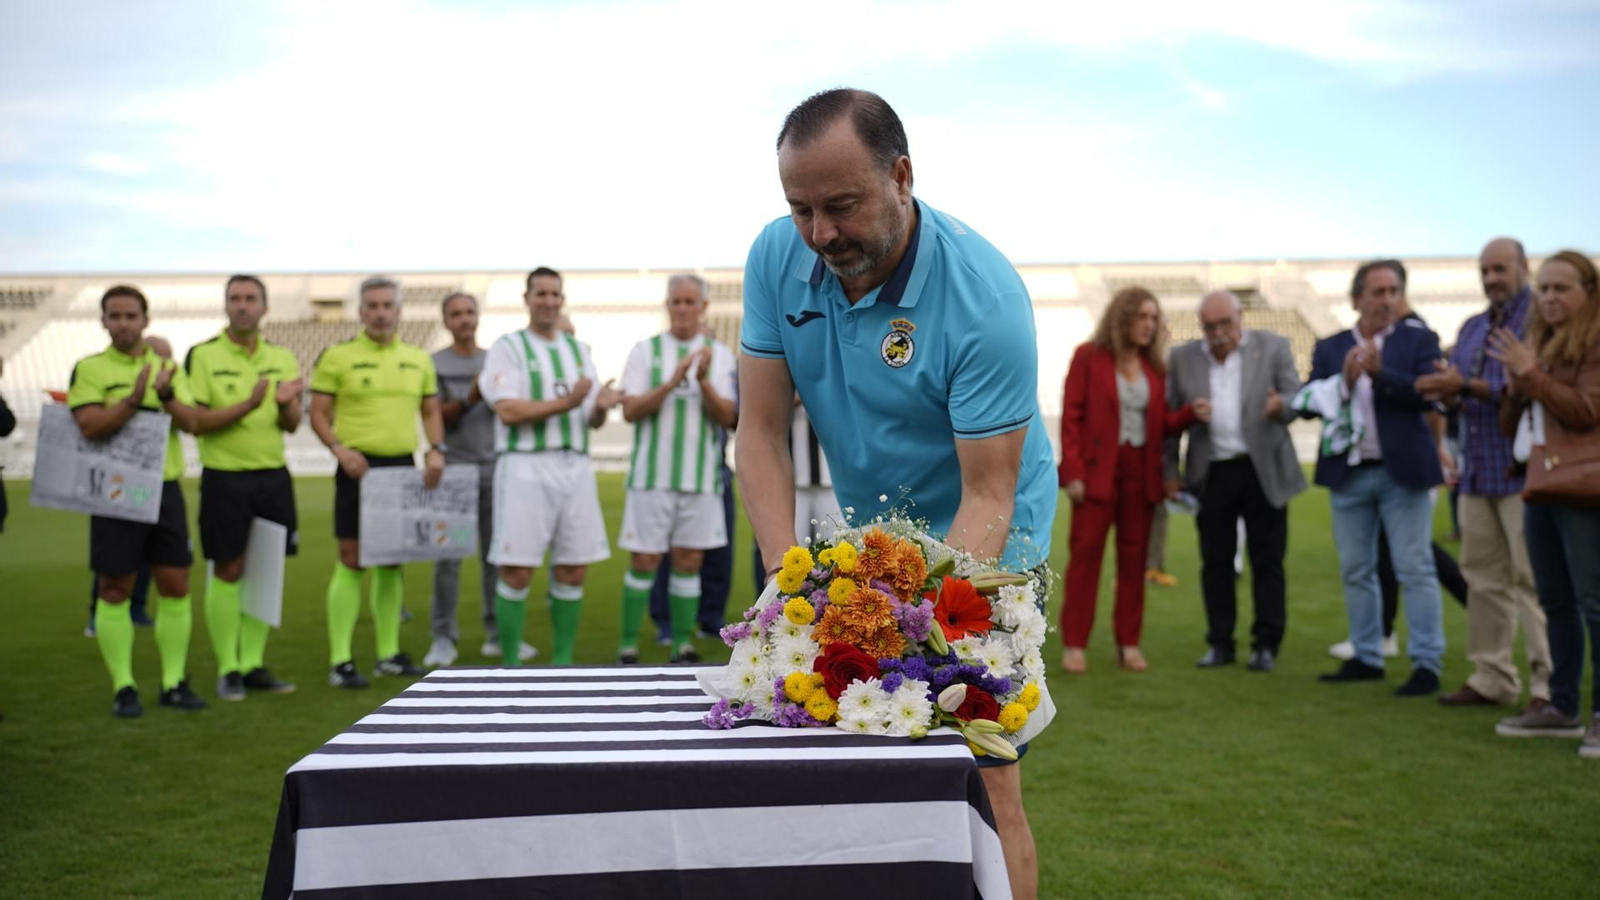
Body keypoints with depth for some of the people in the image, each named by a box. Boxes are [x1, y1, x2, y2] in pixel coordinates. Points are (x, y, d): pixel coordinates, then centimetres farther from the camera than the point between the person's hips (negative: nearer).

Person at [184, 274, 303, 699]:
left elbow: (291, 425, 10)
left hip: (273, 476, 4)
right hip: (225, 477, -4)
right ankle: (227, 669, 8)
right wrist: (246, 405, -22)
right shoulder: (202, 356, -3)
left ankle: (254, 664, 16)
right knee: (228, 571, -1)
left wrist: (286, 402, -12)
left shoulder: (282, 357, 10)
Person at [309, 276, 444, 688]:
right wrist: (339, 448, -17)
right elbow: (318, 413, -1)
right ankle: (340, 661, 0)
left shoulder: (419, 359, 11)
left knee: (392, 560, 11)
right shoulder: (337, 357, -1)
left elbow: (431, 410, 16)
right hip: (358, 467, -4)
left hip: (403, 466, 4)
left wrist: (437, 449, 0)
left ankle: (389, 653, 20)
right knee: (351, 561, -5)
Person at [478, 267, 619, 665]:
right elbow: (508, 411, -12)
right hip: (525, 468, -5)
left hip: (575, 468, 5)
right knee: (516, 573, -5)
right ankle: (510, 665, 5)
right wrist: (566, 403, -19)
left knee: (572, 572, 6)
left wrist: (600, 407, -8)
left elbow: (592, 420, 15)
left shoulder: (580, 350, 16)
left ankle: (563, 661, 16)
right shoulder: (508, 348, 0)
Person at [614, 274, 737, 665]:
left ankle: (682, 644, 12)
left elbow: (727, 417, -2)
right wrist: (670, 383, -19)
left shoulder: (720, 355, 7)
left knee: (689, 561, 5)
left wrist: (704, 382, -19)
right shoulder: (645, 351, 4)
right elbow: (631, 410, -6)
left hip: (701, 476, 2)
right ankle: (628, 644, 8)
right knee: (644, 561, 0)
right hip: (652, 474, -1)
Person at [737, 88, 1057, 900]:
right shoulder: (779, 257, -12)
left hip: (979, 548, -4)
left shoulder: (984, 297, -26)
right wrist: (791, 580, -22)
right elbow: (761, 432, -10)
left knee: (981, 786, -6)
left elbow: (986, 498, -25)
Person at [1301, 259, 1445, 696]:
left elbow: (1428, 395, -11)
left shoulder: (1418, 339, 1)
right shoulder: (1329, 348, 8)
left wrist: (1380, 373, -21)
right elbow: (1308, 401, 0)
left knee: (1415, 570, -2)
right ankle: (1366, 658, 20)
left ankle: (1426, 664, 1)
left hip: (1402, 471, -3)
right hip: (1348, 474, 3)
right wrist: (1343, 381, -16)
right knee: (1356, 572, 10)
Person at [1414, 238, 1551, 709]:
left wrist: (1468, 386, -20)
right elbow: (1456, 388, 17)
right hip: (1477, 472, 8)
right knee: (1484, 577, 10)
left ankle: (1547, 684, -1)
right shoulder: (1473, 327, 19)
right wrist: (1449, 396, -5)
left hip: (1521, 471, -8)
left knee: (1532, 581, -6)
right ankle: (1491, 678, 18)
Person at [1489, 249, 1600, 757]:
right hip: (1540, 487, 8)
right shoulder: (1539, 344, 19)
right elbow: (1511, 426, 20)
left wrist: (1530, 374, -15)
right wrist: (1515, 390, 0)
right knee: (1556, 602, 11)